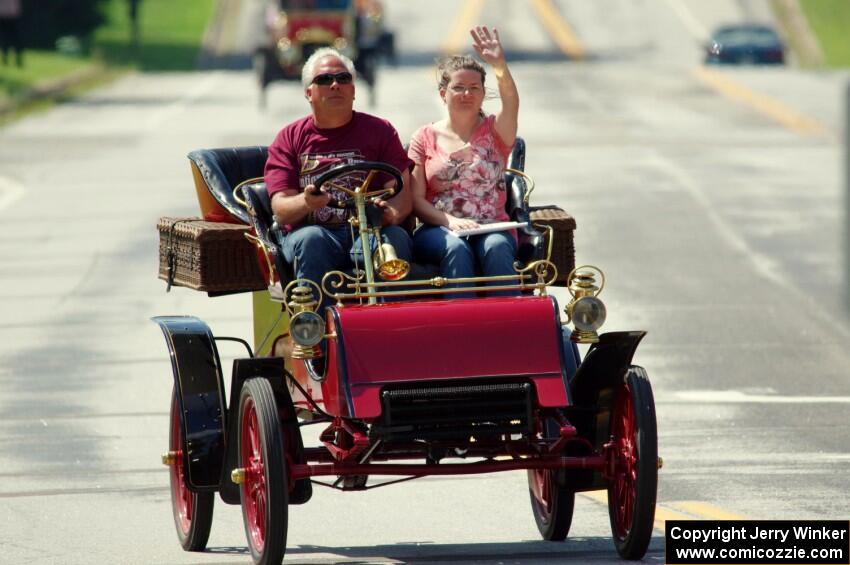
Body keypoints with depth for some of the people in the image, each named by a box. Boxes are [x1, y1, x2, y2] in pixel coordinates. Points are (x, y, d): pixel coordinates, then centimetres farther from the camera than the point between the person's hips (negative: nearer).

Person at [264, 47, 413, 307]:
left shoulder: (379, 131, 15)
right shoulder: (289, 139, 14)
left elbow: (403, 195, 4)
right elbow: (281, 209, 2)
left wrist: (390, 213, -22)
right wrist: (306, 202, -23)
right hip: (315, 229, 0)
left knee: (395, 238, -32)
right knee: (311, 240, -35)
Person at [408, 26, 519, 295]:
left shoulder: (495, 132, 14)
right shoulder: (425, 138, 12)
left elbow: (511, 104, -11)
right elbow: (416, 199, 5)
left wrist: (499, 66, -30)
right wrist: (450, 221, -15)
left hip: (492, 227, 0)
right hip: (437, 230, 0)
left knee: (496, 248, -34)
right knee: (456, 248, -35)